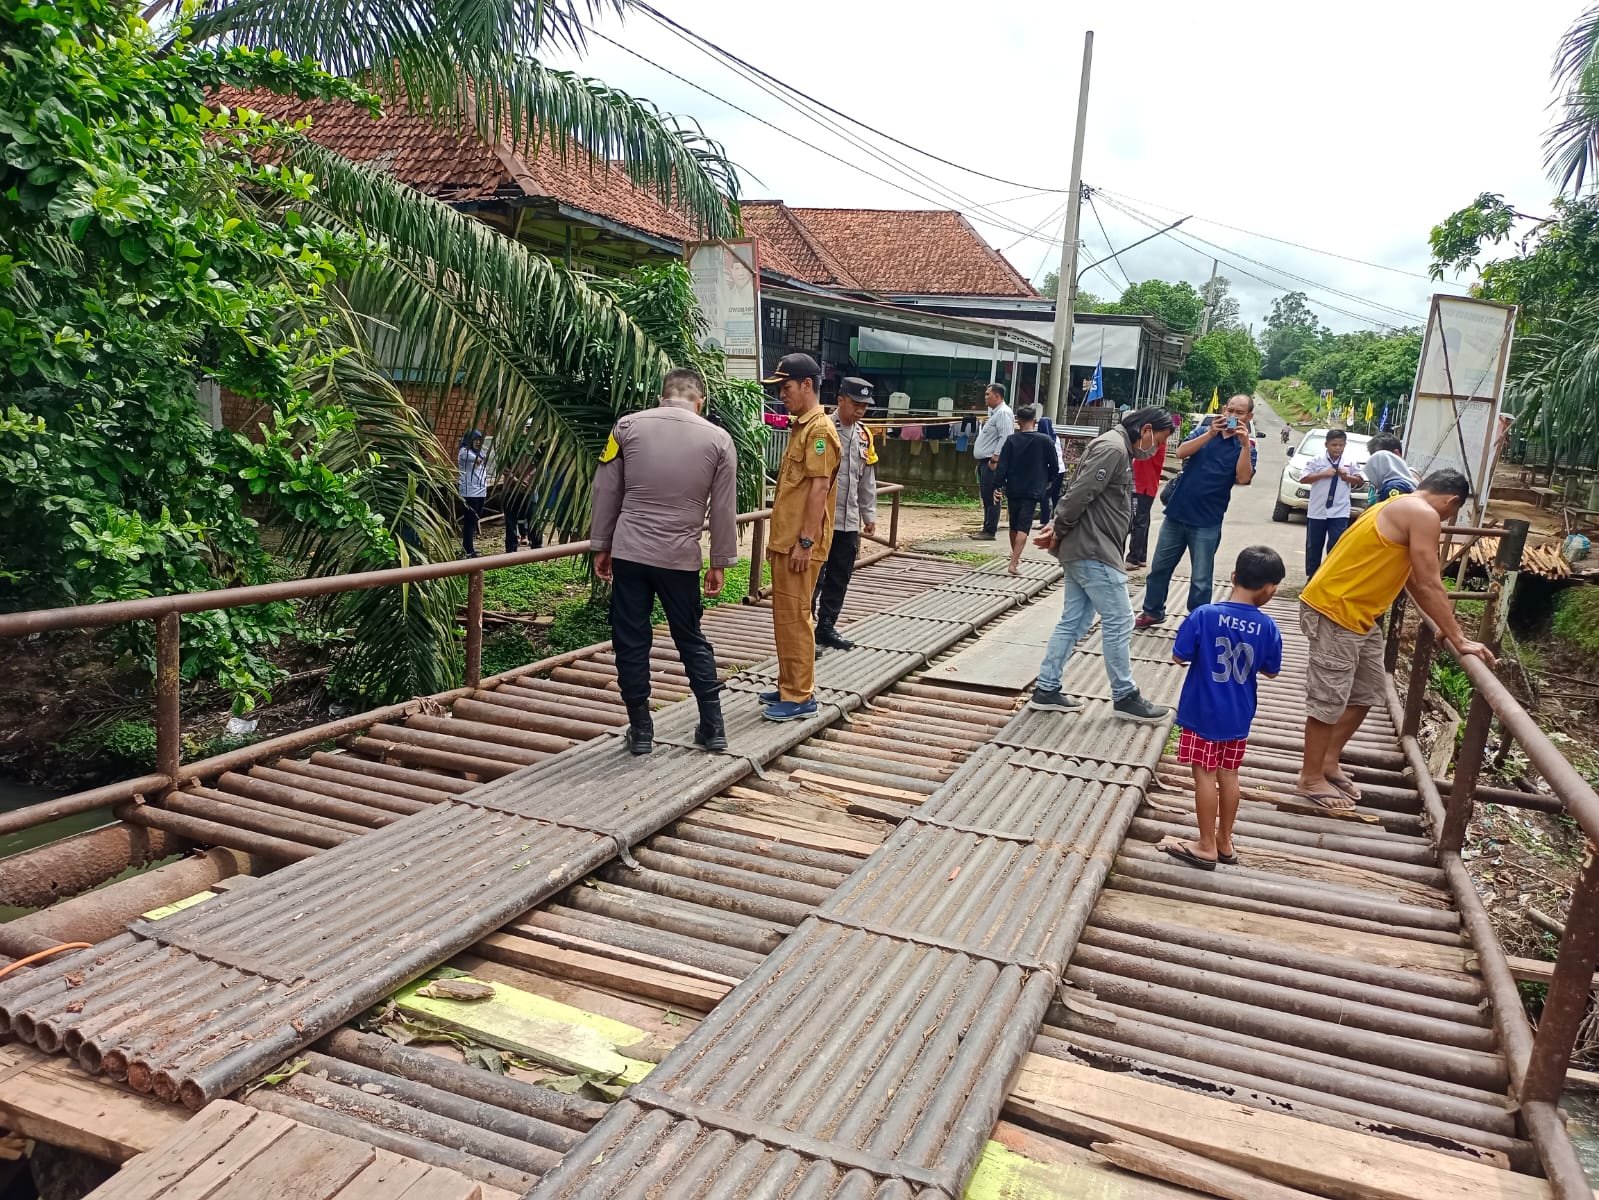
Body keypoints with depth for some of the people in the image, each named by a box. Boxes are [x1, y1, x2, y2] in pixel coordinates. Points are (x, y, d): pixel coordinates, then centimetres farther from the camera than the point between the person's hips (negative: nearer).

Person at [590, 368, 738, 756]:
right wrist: (720, 562, 11)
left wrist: (601, 546, 13)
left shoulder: (628, 426, 2)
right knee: (692, 641, 14)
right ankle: (713, 727, 18)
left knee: (631, 642, 9)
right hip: (681, 557, 1)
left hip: (630, 552, 0)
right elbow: (724, 509, 3)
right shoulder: (718, 439, 1)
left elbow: (605, 492, 4)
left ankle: (640, 730, 15)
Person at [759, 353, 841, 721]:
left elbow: (818, 489, -19)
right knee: (784, 617, 14)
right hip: (786, 540, 10)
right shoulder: (800, 427, 18)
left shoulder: (819, 430, -13)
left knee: (795, 617, -5)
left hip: (801, 544, -10)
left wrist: (805, 542, -22)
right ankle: (790, 687, 24)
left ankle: (800, 697, 2)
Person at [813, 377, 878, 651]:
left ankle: (826, 627, 24)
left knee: (840, 578, 12)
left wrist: (869, 515, 18)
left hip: (849, 521, 7)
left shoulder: (864, 435, 12)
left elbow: (868, 480, 18)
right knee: (813, 577, -3)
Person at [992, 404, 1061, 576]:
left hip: (1013, 490, 2)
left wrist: (998, 486, -2)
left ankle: (1015, 557, 35)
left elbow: (1002, 465, -7)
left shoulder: (1011, 440, -4)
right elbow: (1055, 466, 2)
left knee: (1014, 526, 18)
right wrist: (1048, 482, 18)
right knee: (1023, 528, -4)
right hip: (1033, 491, -2)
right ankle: (1014, 563, -16)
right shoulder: (1046, 441, -4)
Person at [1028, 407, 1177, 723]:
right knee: (1119, 624, -1)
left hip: (1082, 550, 10)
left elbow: (1075, 493, 14)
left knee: (1073, 622, 12)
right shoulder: (1113, 448, -15)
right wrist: (1058, 532, -11)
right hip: (1093, 552, -10)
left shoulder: (1119, 449, 19)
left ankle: (1046, 690, 16)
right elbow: (1079, 494, -22)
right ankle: (1125, 697, 10)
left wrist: (1057, 528, 0)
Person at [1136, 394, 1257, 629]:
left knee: (1200, 580, 1)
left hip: (1207, 522, -3)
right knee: (1159, 567, 12)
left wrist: (1245, 444, -27)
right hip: (1177, 513, 3)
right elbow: (1181, 452, -12)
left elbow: (1243, 478, -18)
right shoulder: (1204, 431, 5)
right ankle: (1152, 611, 29)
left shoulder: (1244, 448, -1)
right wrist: (1211, 433, -22)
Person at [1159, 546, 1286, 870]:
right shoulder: (1268, 628, -9)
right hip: (1238, 716, 4)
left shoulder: (1204, 615, -19)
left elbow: (1179, 657, -12)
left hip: (1203, 712, -3)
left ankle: (1207, 847, 15)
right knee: (1229, 774, 16)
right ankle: (1225, 842, 28)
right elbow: (1271, 672, 4)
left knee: (1205, 775, 6)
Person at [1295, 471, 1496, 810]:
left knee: (1365, 693, 18)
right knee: (1329, 701, -2)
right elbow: (1429, 584, -16)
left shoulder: (1403, 509, 18)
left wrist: (1445, 627, 27)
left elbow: (1413, 579, 25)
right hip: (1333, 612, -11)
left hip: (1357, 614, 11)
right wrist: (1459, 640, -11)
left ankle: (1329, 763, 29)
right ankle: (1310, 780, 9)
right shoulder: (1423, 515, -14)